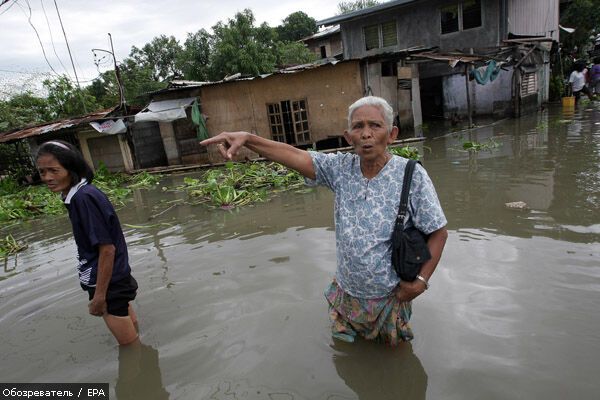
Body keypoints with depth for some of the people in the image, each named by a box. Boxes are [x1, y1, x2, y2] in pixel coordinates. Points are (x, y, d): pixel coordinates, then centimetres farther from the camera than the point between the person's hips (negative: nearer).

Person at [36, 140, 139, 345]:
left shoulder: (84, 198, -24)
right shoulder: (77, 195, 4)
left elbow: (107, 249, -24)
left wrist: (99, 296, -18)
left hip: (109, 282, -9)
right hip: (113, 278, 9)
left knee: (129, 343, 7)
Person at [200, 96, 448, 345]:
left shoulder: (411, 175, -18)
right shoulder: (342, 168, -10)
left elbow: (438, 232, -12)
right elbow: (294, 155, -19)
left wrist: (421, 280, -17)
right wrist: (247, 138, -33)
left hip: (390, 297, -3)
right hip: (346, 293, 3)